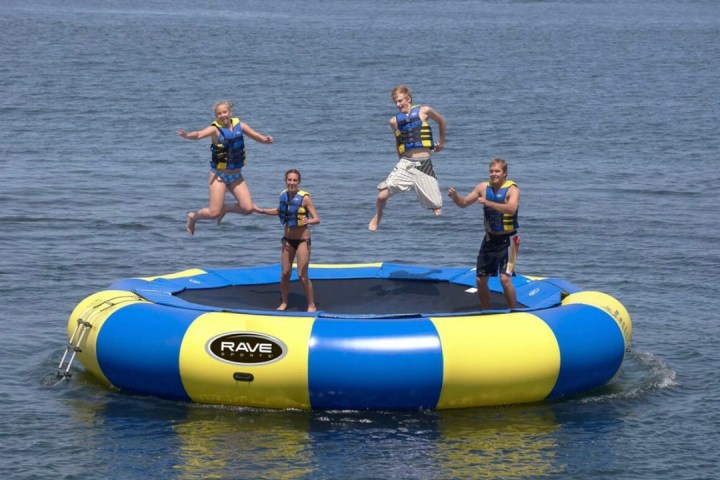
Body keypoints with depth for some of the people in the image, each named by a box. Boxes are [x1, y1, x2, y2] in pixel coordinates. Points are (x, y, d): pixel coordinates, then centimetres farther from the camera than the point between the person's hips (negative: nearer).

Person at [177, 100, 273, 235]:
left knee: (248, 208, -6)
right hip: (219, 176, -5)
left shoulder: (239, 126, 0)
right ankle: (193, 216, 22)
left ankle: (225, 208, 23)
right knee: (214, 212, -9)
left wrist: (266, 139, -15)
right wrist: (187, 135, -53)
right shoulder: (215, 129, -14)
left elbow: (256, 136, 7)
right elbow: (199, 134, -31)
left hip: (236, 176, 5)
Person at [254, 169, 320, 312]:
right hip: (287, 239, 5)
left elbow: (317, 219, -19)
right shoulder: (283, 195, 0)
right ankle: (284, 303, 24)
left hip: (302, 240, -5)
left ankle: (312, 305, 7)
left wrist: (308, 221, -40)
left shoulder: (304, 197, -17)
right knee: (285, 274, 8)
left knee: (302, 276, -6)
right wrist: (261, 211, 25)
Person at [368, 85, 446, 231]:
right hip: (404, 164, 1)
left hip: (424, 164, -1)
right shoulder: (394, 121, 8)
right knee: (382, 195, -11)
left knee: (437, 207, -5)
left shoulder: (424, 111, 3)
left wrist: (441, 141, 28)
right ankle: (377, 218, 17)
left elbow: (441, 121, 22)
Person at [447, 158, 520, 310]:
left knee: (505, 278, -17)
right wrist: (455, 197, -12)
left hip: (507, 240, -6)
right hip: (490, 239, 6)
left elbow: (512, 209, -34)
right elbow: (464, 203, 10)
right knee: (480, 279, 9)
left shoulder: (512, 189, -14)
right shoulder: (483, 187, 1)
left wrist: (487, 202, -40)